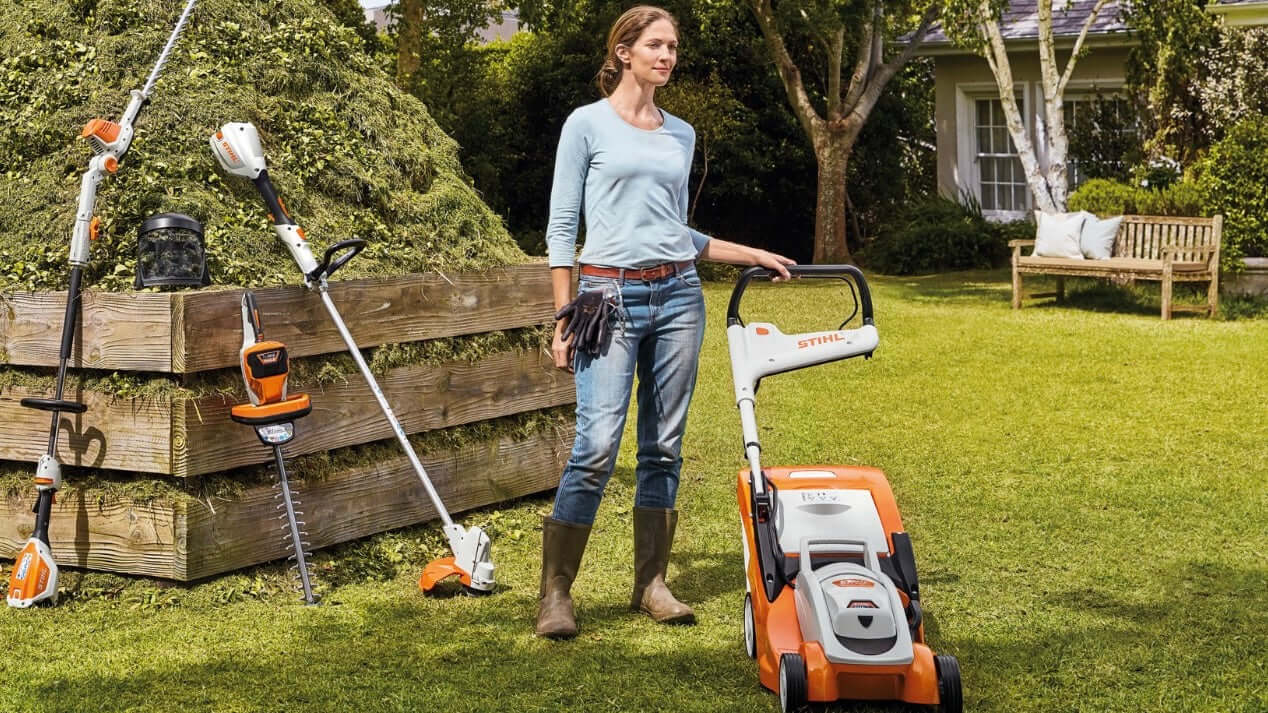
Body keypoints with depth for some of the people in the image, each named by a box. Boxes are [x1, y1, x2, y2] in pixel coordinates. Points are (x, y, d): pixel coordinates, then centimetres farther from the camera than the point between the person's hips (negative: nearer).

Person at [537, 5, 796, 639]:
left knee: (664, 447, 7)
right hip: (611, 296, -5)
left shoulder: (681, 134, 15)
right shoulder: (587, 124, -1)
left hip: (678, 296, 5)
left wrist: (753, 255, 16)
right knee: (596, 449, -11)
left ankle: (651, 583, 16)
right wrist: (564, 317, -8)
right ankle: (554, 593, -1)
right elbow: (561, 227, -2)